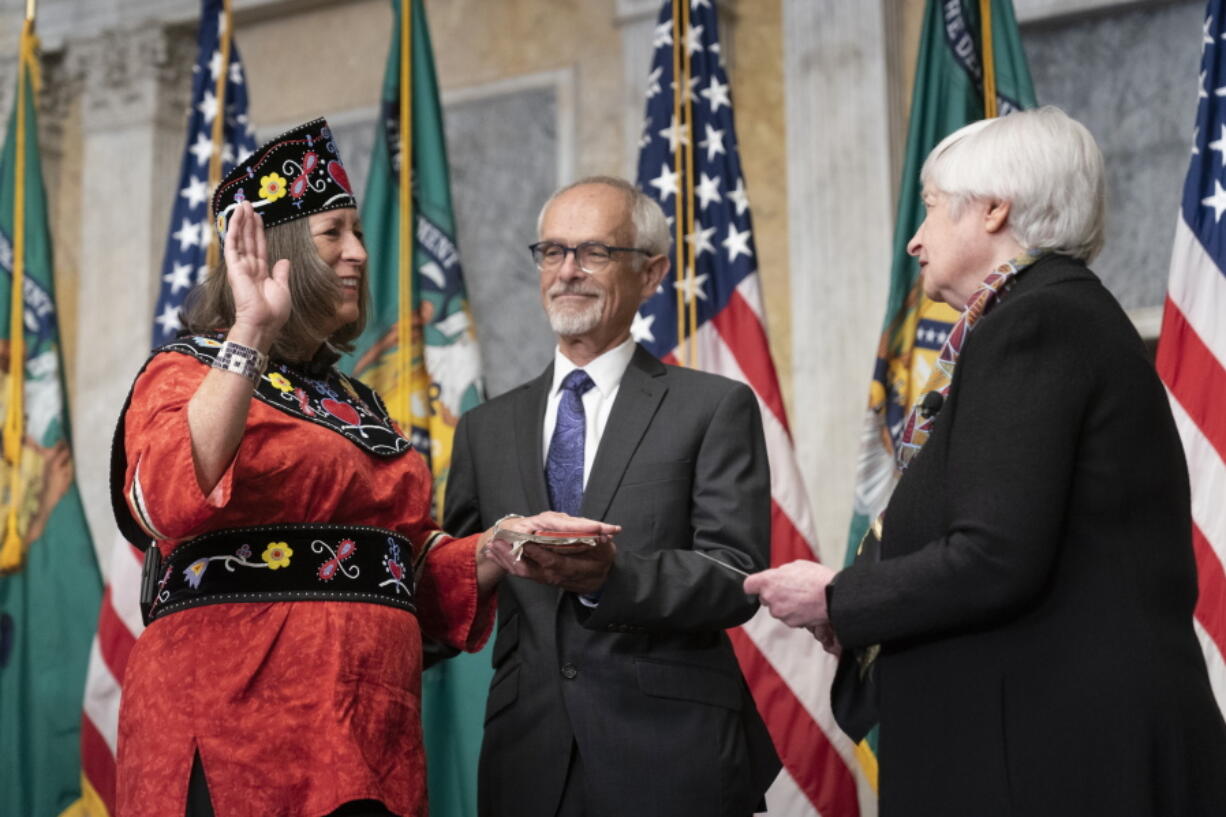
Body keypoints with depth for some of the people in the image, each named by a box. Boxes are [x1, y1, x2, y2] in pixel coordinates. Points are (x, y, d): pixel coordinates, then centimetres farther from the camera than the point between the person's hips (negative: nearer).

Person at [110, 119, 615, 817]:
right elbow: (172, 502, -21)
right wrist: (251, 335, -24)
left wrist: (505, 544, 8)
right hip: (235, 722, -6)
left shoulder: (357, 403, 21)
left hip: (372, 730, 7)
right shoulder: (189, 373, 1)